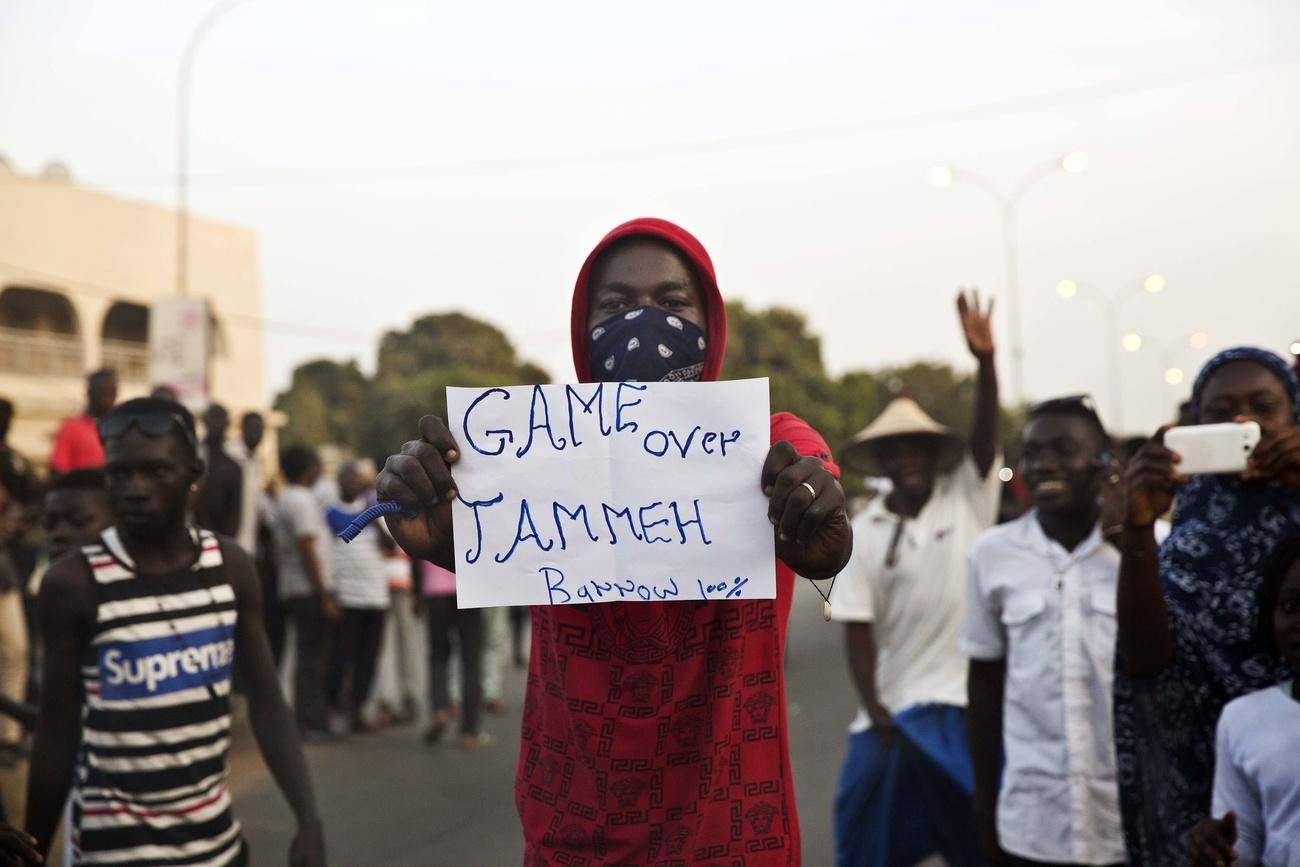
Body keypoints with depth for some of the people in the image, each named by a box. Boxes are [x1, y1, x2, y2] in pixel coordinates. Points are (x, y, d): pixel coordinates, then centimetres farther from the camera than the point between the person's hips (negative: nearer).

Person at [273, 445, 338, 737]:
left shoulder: (283, 499, 17)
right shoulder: (302, 499, -14)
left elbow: (279, 551, 20)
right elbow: (308, 551, -19)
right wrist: (325, 597, -19)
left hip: (292, 589, 10)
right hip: (310, 590, -10)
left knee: (310, 656, 14)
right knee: (312, 656, -6)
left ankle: (312, 720, 19)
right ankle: (310, 722, -3)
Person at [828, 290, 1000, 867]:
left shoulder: (966, 499, 0)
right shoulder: (860, 535, -1)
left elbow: (985, 435, -16)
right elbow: (857, 631, -3)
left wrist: (984, 359, -30)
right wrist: (875, 713, -11)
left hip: (970, 699, 0)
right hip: (896, 705, 0)